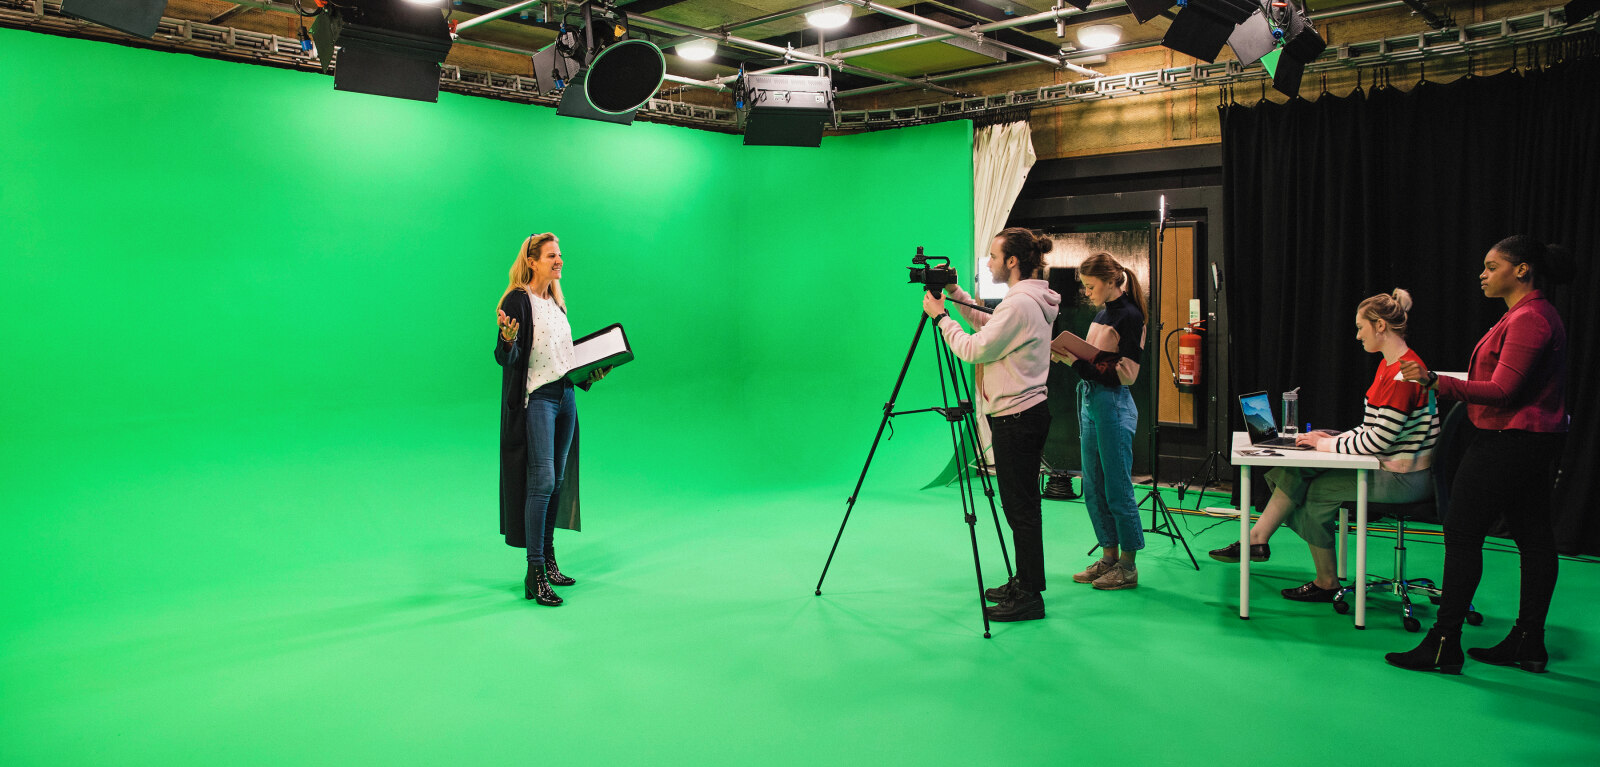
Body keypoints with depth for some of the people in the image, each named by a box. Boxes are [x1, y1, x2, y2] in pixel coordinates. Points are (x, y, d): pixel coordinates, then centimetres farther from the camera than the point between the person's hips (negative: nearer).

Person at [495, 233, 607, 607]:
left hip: (564, 397, 8)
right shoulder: (517, 300, -8)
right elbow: (506, 358, -13)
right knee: (541, 480, -13)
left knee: (556, 482, 10)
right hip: (535, 399, -8)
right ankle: (535, 575, -11)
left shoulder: (556, 303, 17)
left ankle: (549, 560, 19)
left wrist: (589, 374, 14)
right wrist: (508, 340, -33)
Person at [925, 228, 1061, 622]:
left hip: (1017, 418, -10)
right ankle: (1026, 582, 26)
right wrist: (957, 296, 19)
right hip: (1028, 412, 10)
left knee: (1021, 508, -3)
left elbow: (975, 349, -17)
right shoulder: (1031, 301, 13)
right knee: (1021, 505, 16)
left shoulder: (1020, 304, -19)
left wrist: (940, 316, -6)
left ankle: (1030, 597, 4)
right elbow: (991, 327, 26)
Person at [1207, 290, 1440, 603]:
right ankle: (1257, 539, -1)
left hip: (1401, 479, -9)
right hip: (1387, 468, 9)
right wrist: (1333, 437, 3)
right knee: (1296, 472, -2)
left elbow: (1378, 439, -24)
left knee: (1316, 489, -7)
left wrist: (1329, 445, -13)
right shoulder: (1389, 365, 12)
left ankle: (1327, 583, 7)